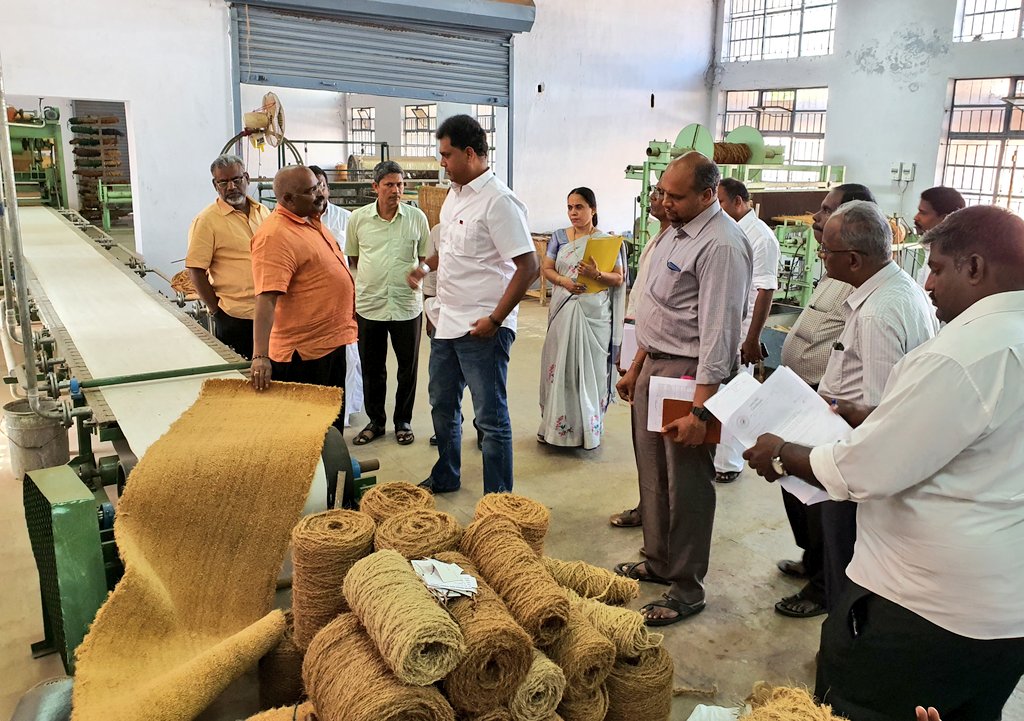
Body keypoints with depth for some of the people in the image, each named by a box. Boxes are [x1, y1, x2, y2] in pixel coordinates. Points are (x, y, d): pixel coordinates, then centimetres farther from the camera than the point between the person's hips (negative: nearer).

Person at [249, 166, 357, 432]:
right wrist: (260, 356, -37)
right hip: (304, 353, -9)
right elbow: (266, 299, -30)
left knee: (333, 422, 21)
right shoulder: (275, 236, -22)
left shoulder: (310, 221, 8)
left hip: (332, 341, 9)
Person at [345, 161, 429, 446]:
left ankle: (403, 421, 26)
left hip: (407, 305, 0)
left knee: (408, 367, 9)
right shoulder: (358, 218, 0)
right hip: (369, 305, 1)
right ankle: (375, 421, 28)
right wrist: (372, 277, 4)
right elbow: (352, 259, 11)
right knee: (372, 368, 11)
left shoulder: (417, 217, 0)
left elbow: (425, 258, 9)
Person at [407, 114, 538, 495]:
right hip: (447, 322, 9)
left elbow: (528, 266, -21)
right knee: (442, 405, 21)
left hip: (481, 330, -9)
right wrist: (425, 267, 15)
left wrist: (495, 320, -21)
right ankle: (445, 477, 41)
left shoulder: (499, 201, -17)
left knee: (491, 418, 2)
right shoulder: (455, 194, 11)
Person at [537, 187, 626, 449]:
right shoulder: (559, 236, 9)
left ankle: (587, 427, 13)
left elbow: (619, 279, -1)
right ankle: (556, 424, 16)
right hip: (563, 310, 3)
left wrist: (597, 274, -20)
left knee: (589, 368, 2)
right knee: (559, 366, 5)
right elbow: (546, 268, 6)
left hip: (593, 314, -2)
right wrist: (564, 281, -13)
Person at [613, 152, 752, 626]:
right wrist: (635, 369, 21)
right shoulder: (676, 232, 12)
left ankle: (686, 589, 18)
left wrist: (700, 410, -26)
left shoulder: (720, 245, -19)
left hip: (688, 373, -10)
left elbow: (718, 332, -24)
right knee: (652, 474, 19)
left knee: (686, 484, 2)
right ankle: (658, 562, 38)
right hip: (653, 366, 10)